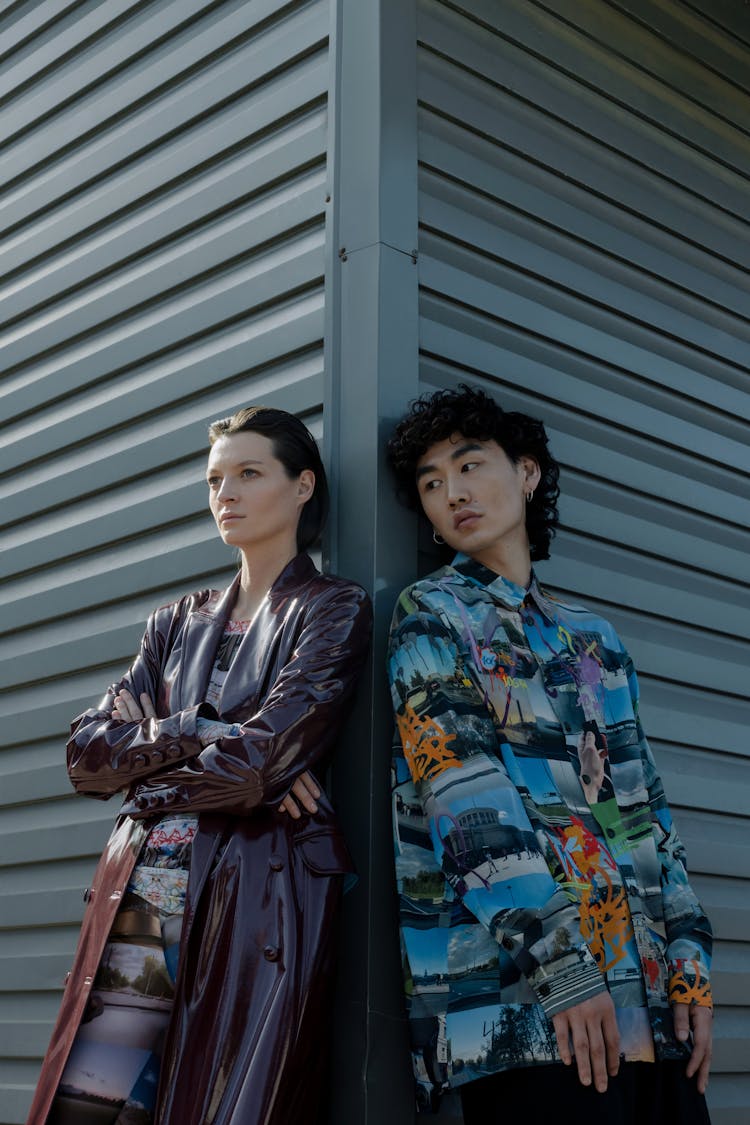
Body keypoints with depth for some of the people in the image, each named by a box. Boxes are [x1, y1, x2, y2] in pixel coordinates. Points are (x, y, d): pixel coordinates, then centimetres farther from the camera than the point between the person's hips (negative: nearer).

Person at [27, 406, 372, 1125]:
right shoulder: (180, 622, 19)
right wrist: (200, 733, -6)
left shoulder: (333, 609, 3)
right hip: (143, 897, 5)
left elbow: (259, 762, -12)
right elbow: (85, 754, 8)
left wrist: (144, 748, 3)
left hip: (257, 901, -5)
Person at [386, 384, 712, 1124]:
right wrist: (559, 961, -17)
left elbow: (644, 803, 17)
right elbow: (462, 792, -9)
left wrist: (689, 961, 6)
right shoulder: (430, 614, 4)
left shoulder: (594, 637, 21)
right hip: (526, 989, -5)